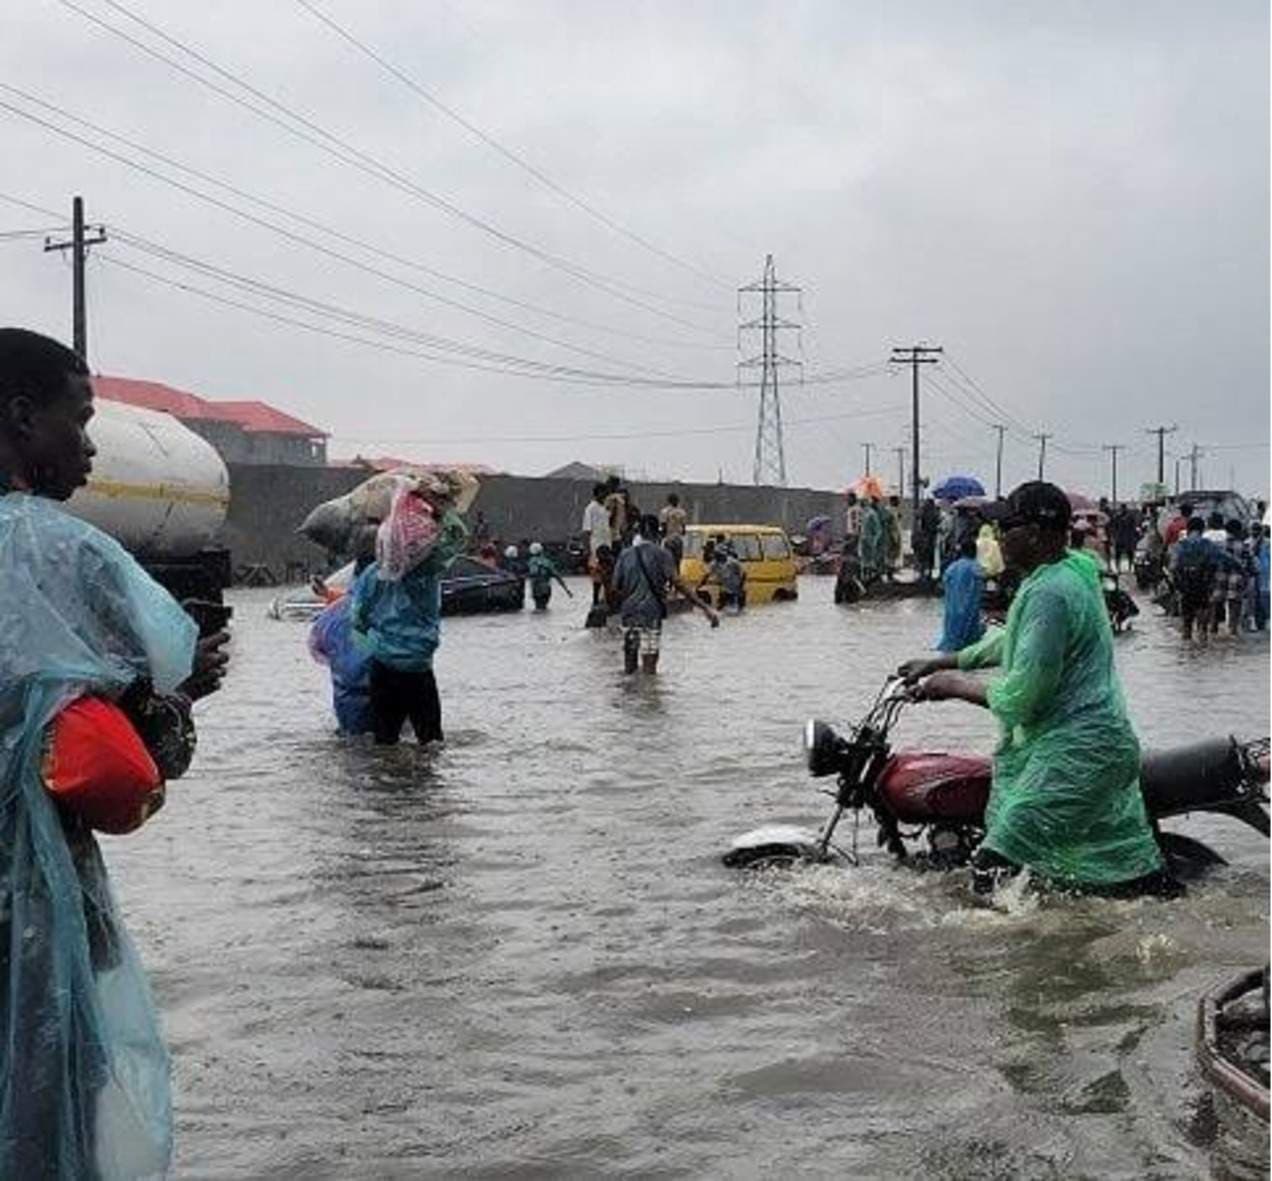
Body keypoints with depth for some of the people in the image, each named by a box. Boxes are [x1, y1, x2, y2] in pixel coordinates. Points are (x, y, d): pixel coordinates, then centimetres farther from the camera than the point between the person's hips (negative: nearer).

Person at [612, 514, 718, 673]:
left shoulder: (625, 555, 6)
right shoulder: (661, 555, -5)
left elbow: (616, 586, 6)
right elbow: (679, 584, -12)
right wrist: (704, 608, -14)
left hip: (629, 613, 4)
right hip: (652, 614, -4)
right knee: (649, 663, -2)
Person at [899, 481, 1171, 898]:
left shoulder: (1048, 593, -19)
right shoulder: (1072, 571, 13)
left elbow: (1020, 695, -20)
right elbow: (1012, 640, 27)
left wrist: (955, 684, -5)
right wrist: (942, 662, 23)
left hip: (1072, 754, -11)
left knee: (992, 868, -14)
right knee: (1139, 876, 17)